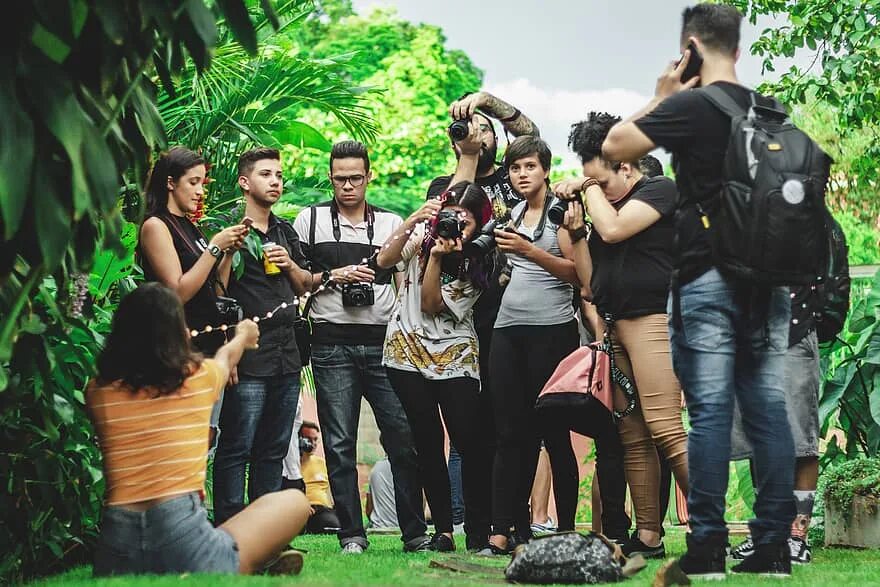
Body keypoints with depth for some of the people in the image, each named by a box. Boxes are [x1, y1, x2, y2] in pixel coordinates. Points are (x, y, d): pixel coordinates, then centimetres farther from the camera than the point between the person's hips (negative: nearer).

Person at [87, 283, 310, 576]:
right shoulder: (199, 377, 7)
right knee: (293, 502, 19)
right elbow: (227, 356, 34)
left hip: (115, 557, 2)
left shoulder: (97, 391, 10)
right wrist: (242, 337, 60)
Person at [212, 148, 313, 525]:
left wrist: (290, 264, 2)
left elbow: (306, 286, 24)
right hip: (249, 358, -7)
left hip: (286, 354, 7)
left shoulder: (285, 233, 18)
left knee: (274, 450, 10)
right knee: (236, 450, -7)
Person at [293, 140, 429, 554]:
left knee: (403, 438, -4)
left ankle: (414, 532, 2)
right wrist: (333, 277, -8)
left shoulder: (392, 223, 13)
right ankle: (352, 534, 4)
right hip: (332, 345, -1)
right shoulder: (310, 221, 9)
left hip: (383, 344, 1)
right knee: (340, 444, -1)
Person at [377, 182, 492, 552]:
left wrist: (437, 257, -19)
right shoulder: (423, 234, 4)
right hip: (408, 352, 1)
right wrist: (414, 219, -19)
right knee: (428, 444, 1)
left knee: (470, 442, -10)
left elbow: (431, 304, -8)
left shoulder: (478, 265, -2)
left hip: (455, 358, -1)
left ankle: (479, 530, -2)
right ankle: (443, 531, 6)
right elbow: (384, 260, -10)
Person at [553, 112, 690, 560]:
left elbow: (613, 229, -17)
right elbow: (591, 280, 18)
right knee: (632, 437, 2)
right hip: (614, 328, 8)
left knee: (663, 428, -17)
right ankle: (648, 537, 3)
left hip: (652, 319, -8)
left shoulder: (660, 189, 0)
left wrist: (590, 186, 0)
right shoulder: (607, 205, 21)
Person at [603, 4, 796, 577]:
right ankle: (774, 543, 4)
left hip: (708, 279, -5)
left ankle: (708, 545, -4)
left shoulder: (691, 107, -8)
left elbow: (614, 146, -6)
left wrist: (661, 98, 4)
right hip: (768, 281, 6)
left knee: (711, 412, -4)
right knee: (768, 410, 4)